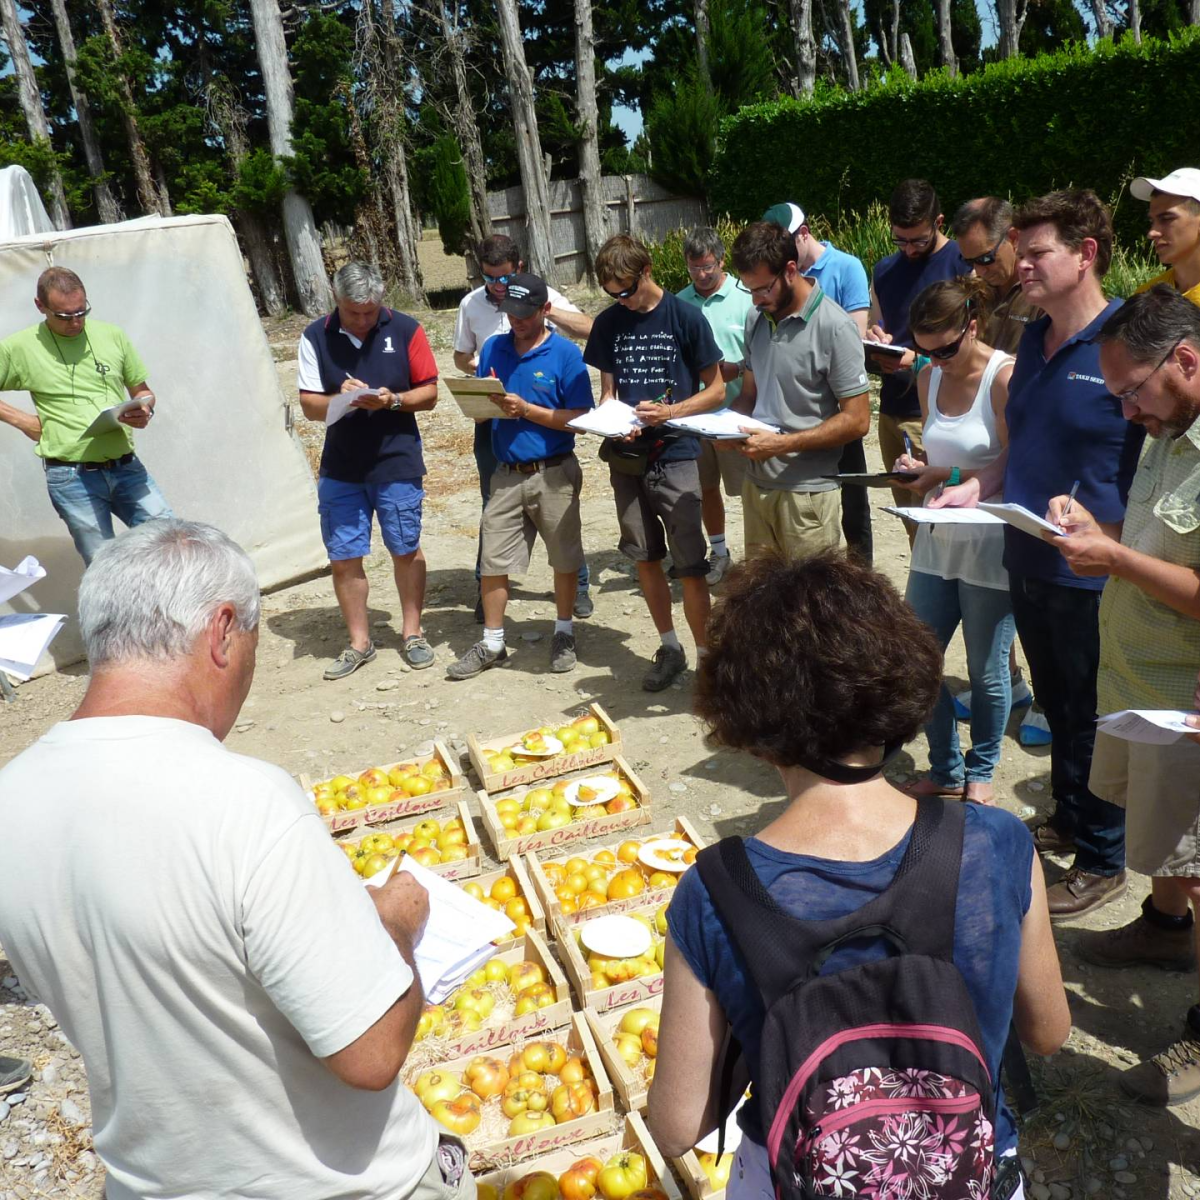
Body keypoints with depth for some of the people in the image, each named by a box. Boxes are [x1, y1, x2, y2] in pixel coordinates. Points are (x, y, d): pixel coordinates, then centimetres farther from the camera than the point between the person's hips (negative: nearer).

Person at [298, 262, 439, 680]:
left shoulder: (405, 330, -4)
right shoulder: (316, 337, -1)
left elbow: (429, 392, 0)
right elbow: (309, 404, 0)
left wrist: (393, 400, -19)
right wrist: (337, 399, -21)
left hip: (398, 463, -1)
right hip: (340, 468, 2)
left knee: (406, 551, 8)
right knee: (344, 559, 5)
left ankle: (412, 633, 26)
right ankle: (359, 642, 20)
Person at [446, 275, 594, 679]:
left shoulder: (566, 353, -7)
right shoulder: (493, 349, 6)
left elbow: (578, 418, -11)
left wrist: (526, 409, -19)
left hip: (553, 474, -3)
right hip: (506, 475, 4)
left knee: (564, 558, 9)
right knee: (493, 561, 5)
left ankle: (564, 634, 28)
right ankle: (491, 643, 18)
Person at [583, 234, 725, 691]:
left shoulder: (685, 317, -5)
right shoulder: (608, 323, 6)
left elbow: (716, 390, -2)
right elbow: (607, 391, 10)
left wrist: (668, 412, -18)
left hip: (674, 455, -4)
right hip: (626, 457, 5)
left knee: (690, 566, -5)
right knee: (645, 558, 12)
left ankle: (705, 659, 7)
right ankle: (669, 648, 27)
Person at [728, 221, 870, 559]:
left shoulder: (834, 327, -12)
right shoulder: (757, 319, 8)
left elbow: (857, 420, -13)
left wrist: (782, 444, -19)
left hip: (807, 491, -6)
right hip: (756, 483, 6)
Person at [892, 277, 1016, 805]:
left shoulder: (1005, 376, -14)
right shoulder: (930, 377, 7)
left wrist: (947, 477, -20)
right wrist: (918, 469, -4)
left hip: (989, 546, -6)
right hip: (937, 541, 7)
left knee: (987, 670, 8)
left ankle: (980, 772, 31)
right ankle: (945, 769, 28)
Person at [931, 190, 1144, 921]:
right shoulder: (1036, 339, 7)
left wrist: (1108, 539, -25)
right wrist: (974, 487, 3)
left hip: (1091, 572, -7)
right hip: (1029, 559, 7)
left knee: (1091, 717, 7)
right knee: (1055, 701, 22)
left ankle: (1102, 861, 24)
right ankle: (1067, 818, 41)